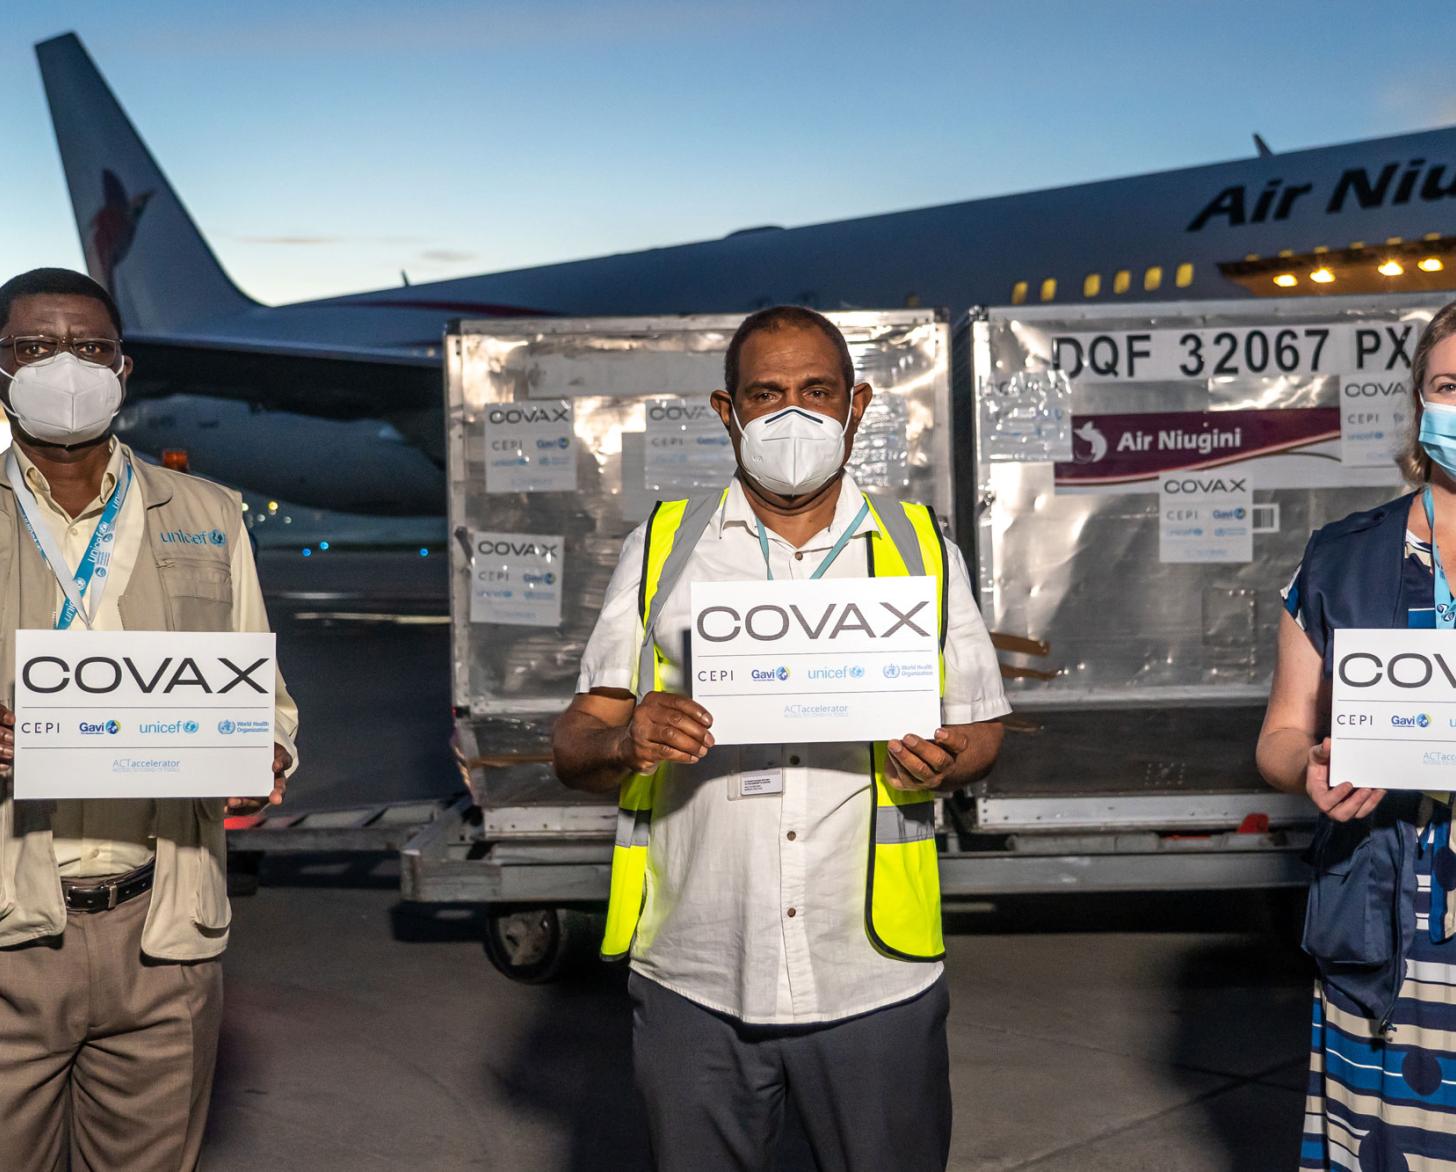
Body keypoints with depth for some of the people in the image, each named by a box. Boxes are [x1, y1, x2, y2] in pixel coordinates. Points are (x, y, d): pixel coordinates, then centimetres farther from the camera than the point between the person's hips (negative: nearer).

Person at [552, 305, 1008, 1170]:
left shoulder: (921, 549, 8)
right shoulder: (662, 549, 6)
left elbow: (981, 727, 11)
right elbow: (575, 746, 4)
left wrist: (944, 763, -12)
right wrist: (625, 743, -19)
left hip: (874, 977, 0)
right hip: (695, 979, 0)